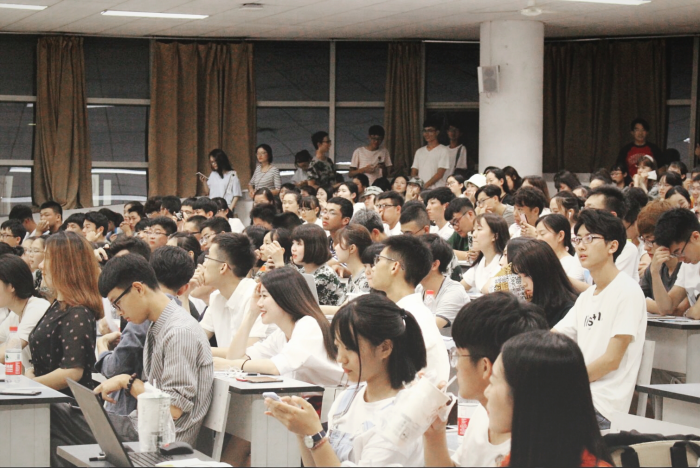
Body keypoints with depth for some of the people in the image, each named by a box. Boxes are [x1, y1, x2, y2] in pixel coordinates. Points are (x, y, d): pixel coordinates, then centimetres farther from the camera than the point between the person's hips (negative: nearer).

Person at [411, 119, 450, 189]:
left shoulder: (443, 150, 1)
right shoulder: (419, 151, 18)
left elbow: (440, 174, -7)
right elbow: (414, 172, 15)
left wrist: (426, 185, -15)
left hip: (436, 190, -4)